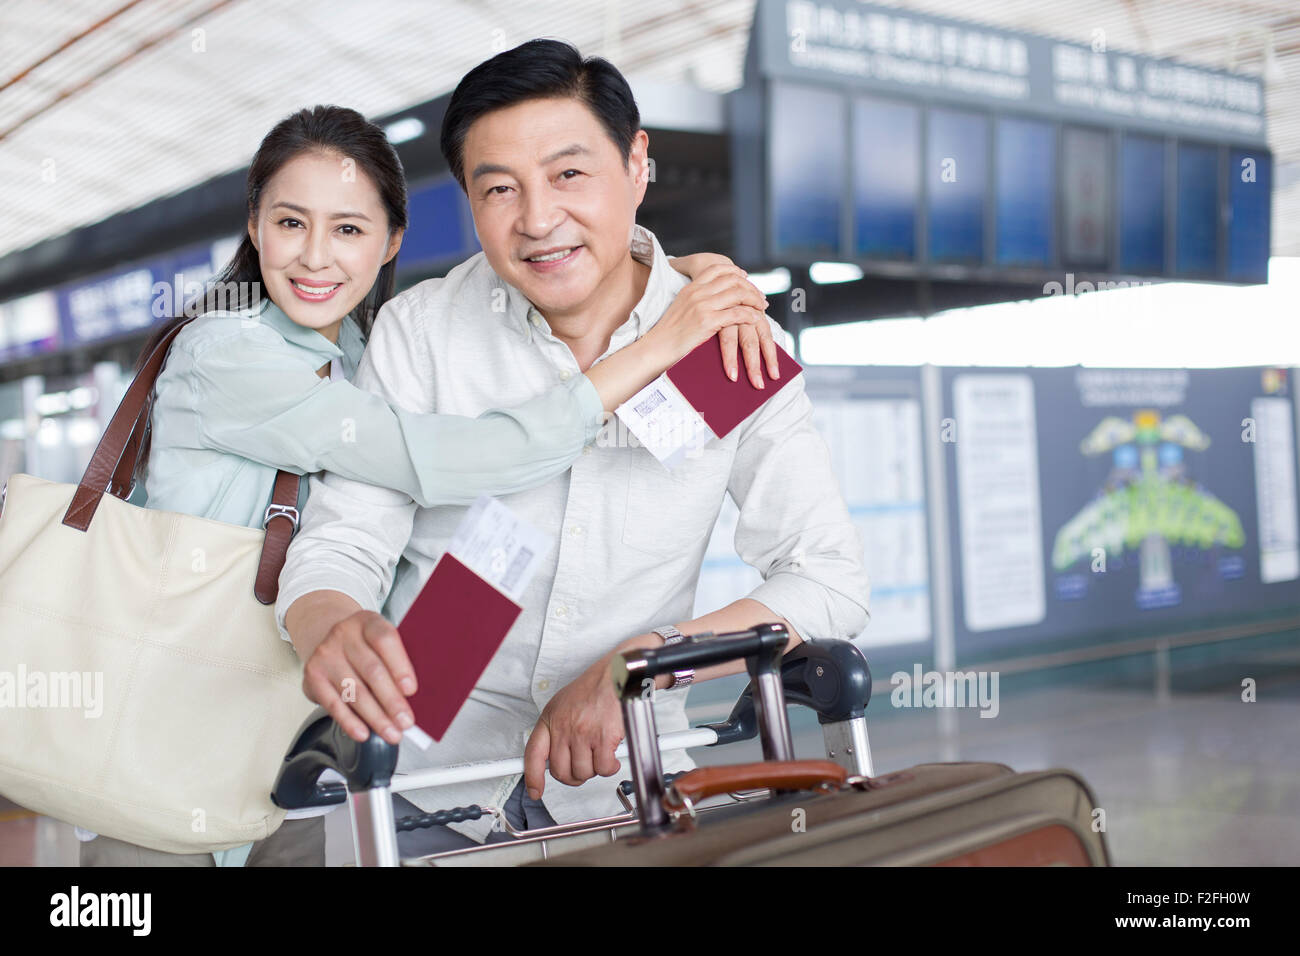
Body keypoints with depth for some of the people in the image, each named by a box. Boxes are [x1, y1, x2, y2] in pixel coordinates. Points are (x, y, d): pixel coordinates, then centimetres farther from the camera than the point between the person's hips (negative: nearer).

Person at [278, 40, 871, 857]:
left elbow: (830, 581, -12)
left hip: (619, 782, 0)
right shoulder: (419, 330, -7)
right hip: (429, 781, 0)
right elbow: (340, 547, -11)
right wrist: (335, 633, -35)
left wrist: (638, 665, -26)